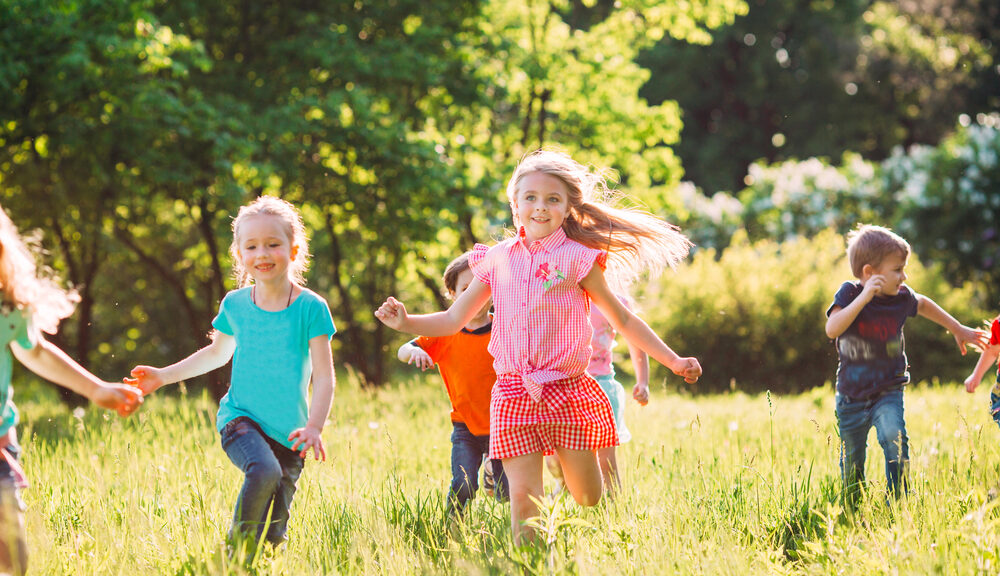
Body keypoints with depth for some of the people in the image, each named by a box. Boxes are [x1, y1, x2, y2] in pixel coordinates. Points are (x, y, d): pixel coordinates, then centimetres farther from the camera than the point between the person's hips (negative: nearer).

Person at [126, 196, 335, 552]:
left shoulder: (310, 308, -7)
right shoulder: (235, 305, 1)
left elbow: (323, 376, -9)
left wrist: (314, 426, -23)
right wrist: (164, 376, 17)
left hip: (288, 430, 0)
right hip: (241, 418, 0)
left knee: (274, 534, 0)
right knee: (264, 471, -32)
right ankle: (237, 552, -17)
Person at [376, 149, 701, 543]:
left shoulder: (577, 258, 0)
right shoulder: (497, 260, 8)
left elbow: (623, 320, 6)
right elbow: (454, 319, 15)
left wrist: (673, 362, 3)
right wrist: (406, 322, -1)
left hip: (567, 392, -2)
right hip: (514, 393, 2)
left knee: (589, 499, 3)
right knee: (523, 496, -4)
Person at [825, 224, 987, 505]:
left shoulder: (901, 297, -6)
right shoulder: (849, 293, -16)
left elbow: (923, 305, 18)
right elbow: (832, 329, -33)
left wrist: (958, 329, 25)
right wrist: (864, 298, -39)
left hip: (888, 390, 1)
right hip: (852, 395, -1)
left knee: (894, 437, -26)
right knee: (851, 460, 11)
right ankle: (851, 511, 35)